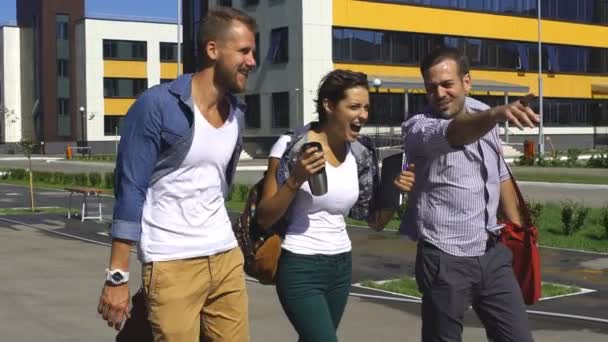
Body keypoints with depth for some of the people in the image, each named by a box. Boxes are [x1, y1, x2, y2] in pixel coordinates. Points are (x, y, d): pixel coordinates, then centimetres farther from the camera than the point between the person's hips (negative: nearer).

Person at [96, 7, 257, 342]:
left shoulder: (236, 113, 8)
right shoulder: (157, 105, -12)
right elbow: (130, 191, -12)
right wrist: (117, 277, -14)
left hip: (226, 256, 6)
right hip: (171, 264, -6)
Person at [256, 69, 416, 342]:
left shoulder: (361, 154, 2)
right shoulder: (291, 147, -13)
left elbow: (376, 222, 9)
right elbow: (264, 218, -13)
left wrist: (396, 193, -9)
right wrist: (296, 179, -26)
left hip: (341, 267, 6)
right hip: (300, 268, -6)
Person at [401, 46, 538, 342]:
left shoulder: (481, 113, 7)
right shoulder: (419, 128, -13)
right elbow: (455, 133, -37)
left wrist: (516, 224, 17)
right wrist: (497, 114, -55)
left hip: (492, 253, 6)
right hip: (446, 260, -6)